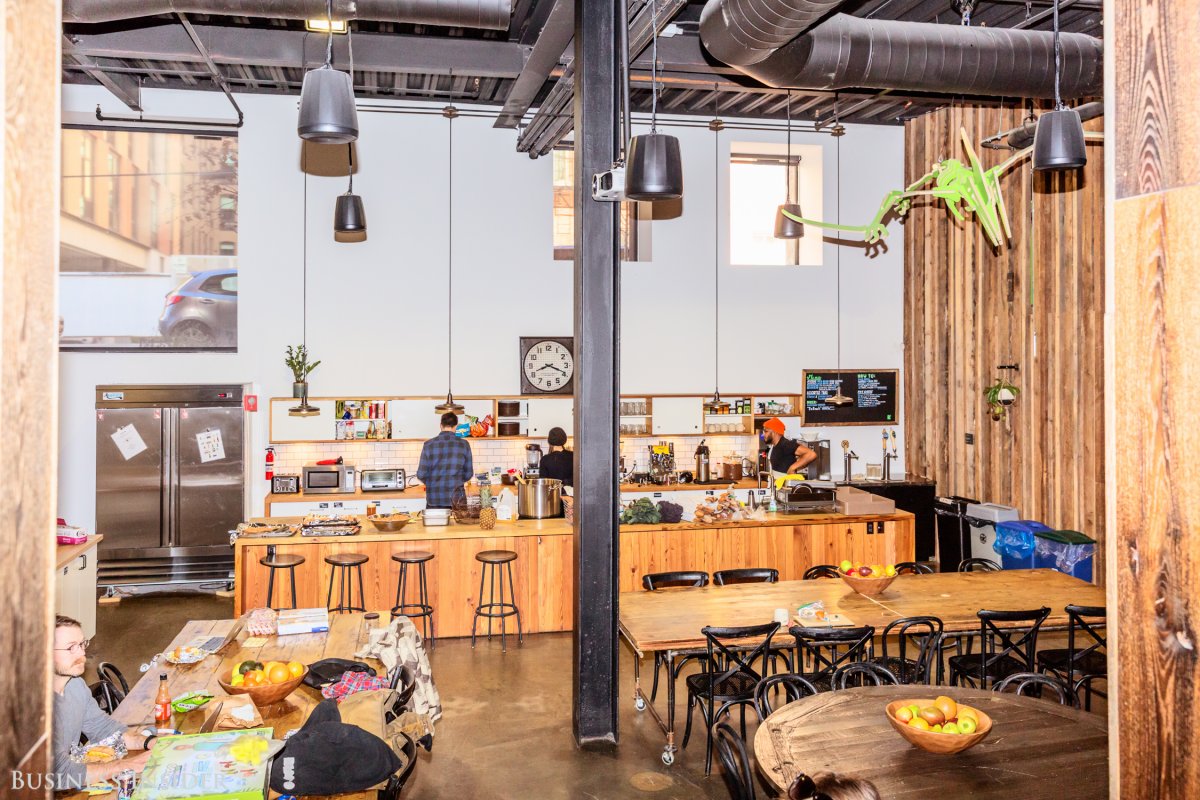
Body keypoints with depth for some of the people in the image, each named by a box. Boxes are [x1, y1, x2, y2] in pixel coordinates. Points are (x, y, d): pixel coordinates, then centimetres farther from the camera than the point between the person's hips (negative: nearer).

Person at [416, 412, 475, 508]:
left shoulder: (429, 445, -3)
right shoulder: (463, 444, -2)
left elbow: (421, 474, -3)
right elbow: (468, 474, 5)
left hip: (434, 499, 0)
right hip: (456, 499, 0)